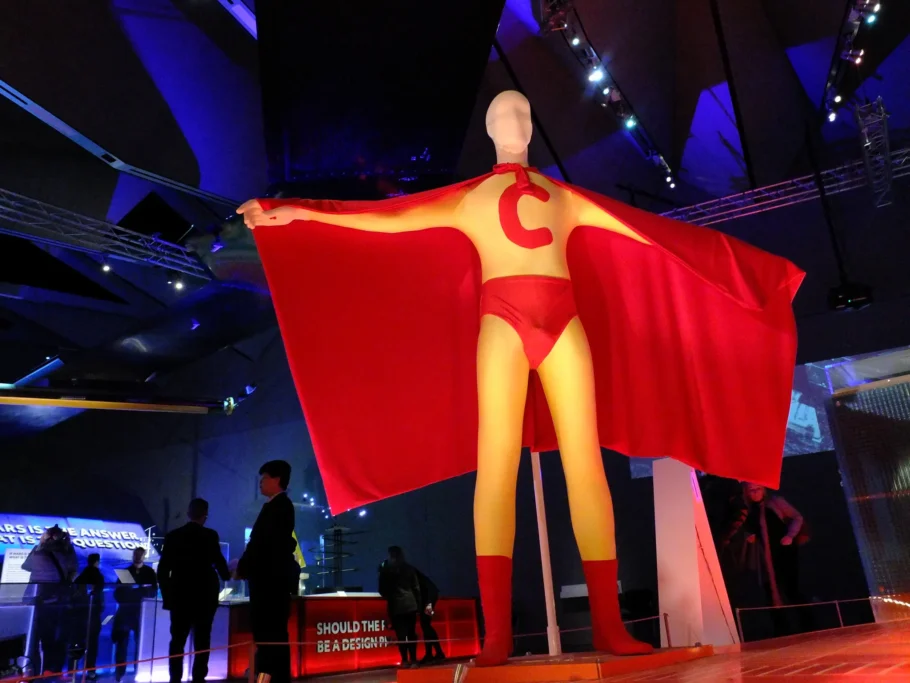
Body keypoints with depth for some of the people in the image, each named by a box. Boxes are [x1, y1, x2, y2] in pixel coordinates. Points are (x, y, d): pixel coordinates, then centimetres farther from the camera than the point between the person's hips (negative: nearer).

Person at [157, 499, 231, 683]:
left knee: (177, 641, 8)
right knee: (202, 641, 6)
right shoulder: (210, 536, -6)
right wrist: (226, 575, 18)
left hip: (179, 597, 2)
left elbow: (162, 570, 2)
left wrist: (167, 595, 10)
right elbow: (219, 562, -4)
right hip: (204, 596, -2)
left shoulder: (173, 536, 3)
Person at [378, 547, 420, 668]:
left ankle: (405, 660, -3)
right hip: (411, 604, 3)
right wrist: (418, 604, 10)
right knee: (411, 633, 9)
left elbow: (382, 589, 3)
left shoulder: (386, 569, -2)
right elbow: (416, 588, 6)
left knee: (401, 634, -1)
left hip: (396, 605, -3)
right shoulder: (409, 568, 7)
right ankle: (413, 660, 9)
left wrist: (388, 597, 22)